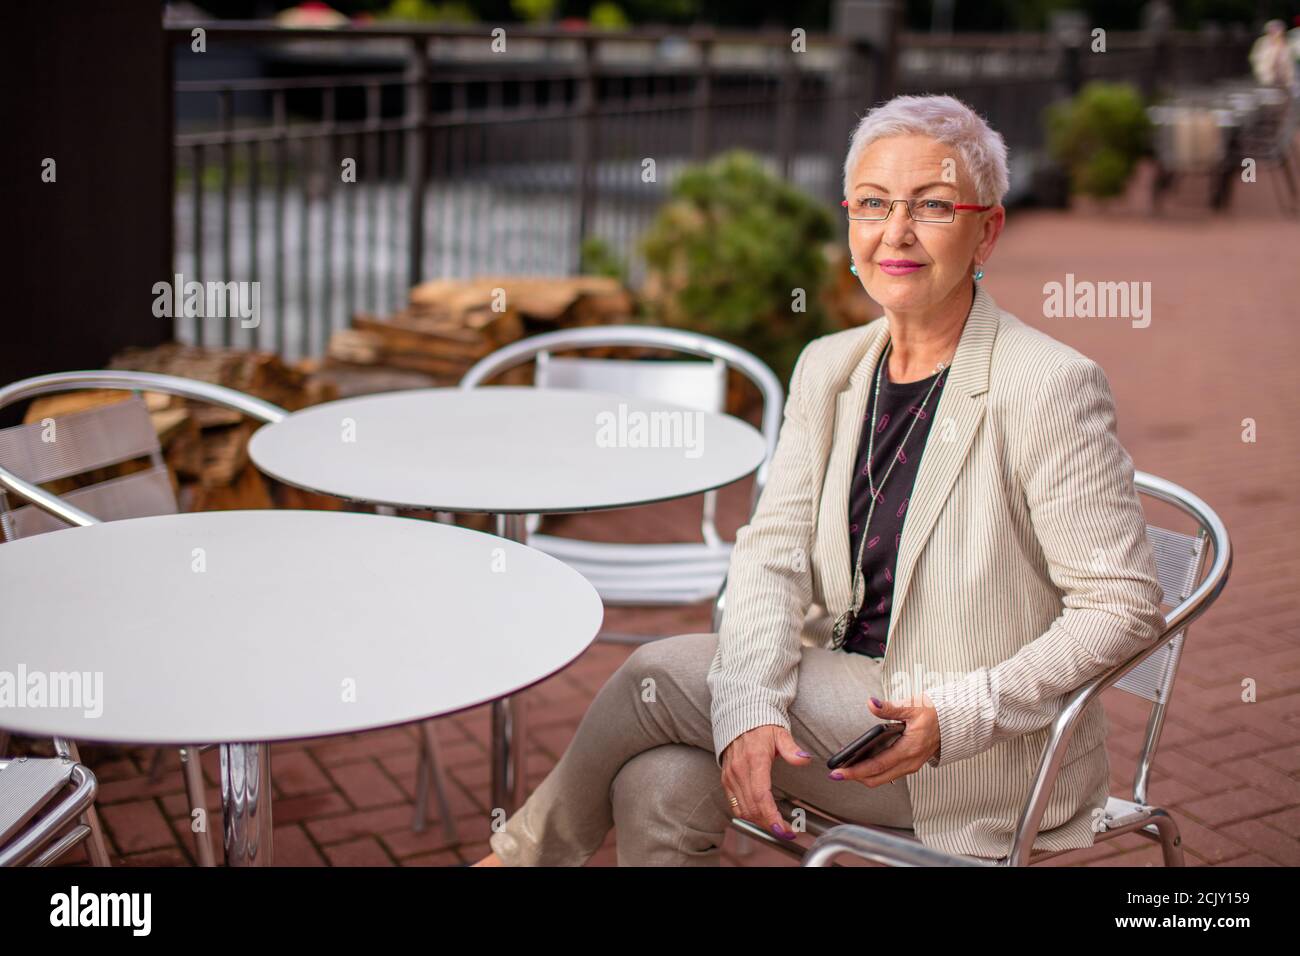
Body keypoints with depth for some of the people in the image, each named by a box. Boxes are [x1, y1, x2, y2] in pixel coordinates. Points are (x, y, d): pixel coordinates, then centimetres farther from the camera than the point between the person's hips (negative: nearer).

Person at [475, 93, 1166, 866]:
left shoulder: (1053, 386, -15)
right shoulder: (828, 367, 6)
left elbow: (1125, 607, -13)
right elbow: (773, 551, -2)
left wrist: (956, 716, -24)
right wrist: (749, 707, -20)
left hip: (991, 757, -5)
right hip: (843, 698, 5)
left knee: (660, 674, -15)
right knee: (659, 787, -22)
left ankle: (526, 851, 10)